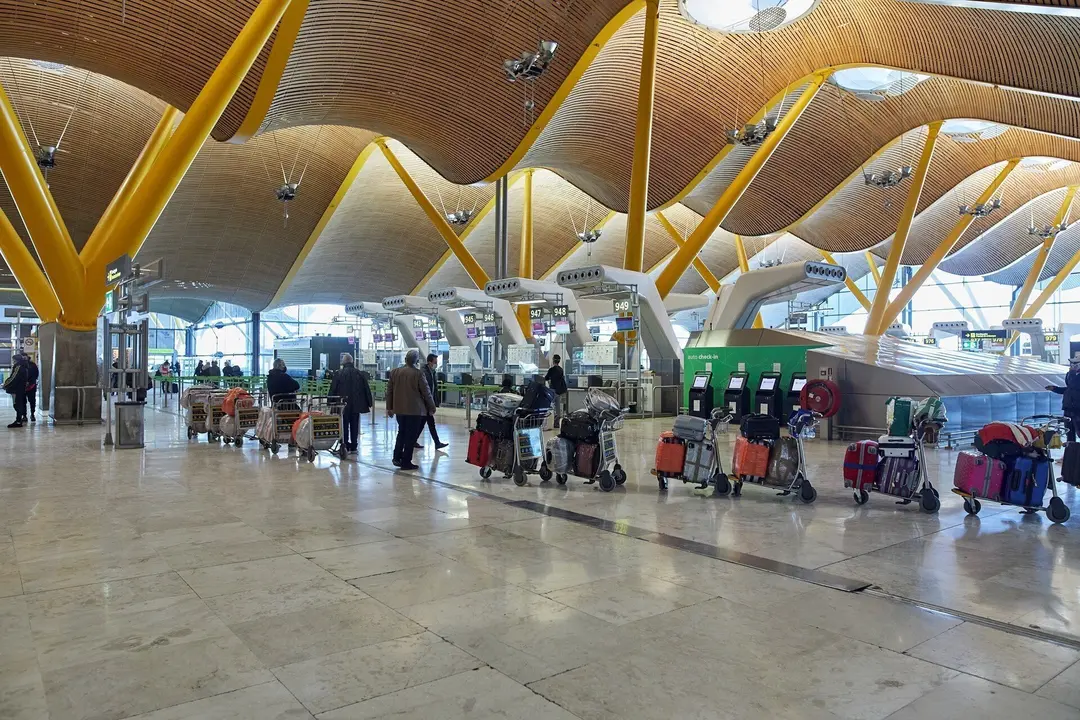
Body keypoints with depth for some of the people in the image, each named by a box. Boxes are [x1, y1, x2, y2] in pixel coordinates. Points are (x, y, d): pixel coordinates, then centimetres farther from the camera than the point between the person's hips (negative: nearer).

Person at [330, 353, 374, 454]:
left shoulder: (338, 374, -7)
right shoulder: (360, 374, -1)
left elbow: (333, 390, -4)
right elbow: (366, 389, 2)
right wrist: (369, 402, 9)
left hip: (343, 405, -2)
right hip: (356, 405, 2)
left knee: (344, 426, 7)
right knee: (354, 426, 9)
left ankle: (345, 446, 4)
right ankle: (353, 447, 11)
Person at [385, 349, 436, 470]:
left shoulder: (395, 372, 3)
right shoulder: (418, 373, -13)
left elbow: (389, 391, 8)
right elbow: (426, 392, -8)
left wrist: (389, 407, 17)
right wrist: (431, 408, 4)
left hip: (399, 409, 5)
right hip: (414, 410, -5)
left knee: (402, 432, 21)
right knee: (411, 436, 3)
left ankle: (397, 457, 16)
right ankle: (406, 462, 5)